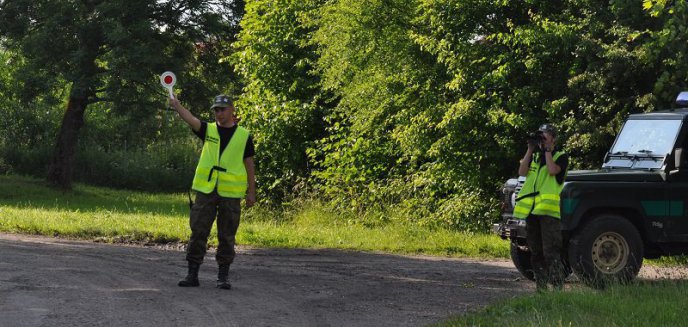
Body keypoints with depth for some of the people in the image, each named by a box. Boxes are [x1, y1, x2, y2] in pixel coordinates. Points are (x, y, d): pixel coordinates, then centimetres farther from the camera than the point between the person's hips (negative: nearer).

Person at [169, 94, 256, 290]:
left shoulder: (243, 136, 5)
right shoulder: (208, 130, 8)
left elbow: (249, 165, 7)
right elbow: (190, 119, -11)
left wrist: (251, 192, 4)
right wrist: (176, 106, -30)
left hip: (230, 193, -1)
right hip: (206, 190, 1)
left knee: (227, 236, 4)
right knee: (198, 232, 1)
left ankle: (223, 276, 12)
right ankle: (192, 274, 6)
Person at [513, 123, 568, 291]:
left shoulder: (561, 156, 3)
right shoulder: (534, 157, 20)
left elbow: (553, 170, -16)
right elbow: (522, 171, 5)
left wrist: (547, 150, -7)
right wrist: (530, 150, 2)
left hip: (549, 209, -6)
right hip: (531, 209, 7)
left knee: (550, 252, -13)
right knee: (535, 252, 11)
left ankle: (557, 287, -13)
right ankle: (540, 287, 18)